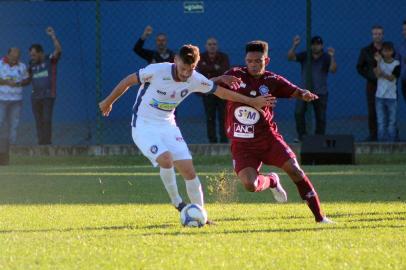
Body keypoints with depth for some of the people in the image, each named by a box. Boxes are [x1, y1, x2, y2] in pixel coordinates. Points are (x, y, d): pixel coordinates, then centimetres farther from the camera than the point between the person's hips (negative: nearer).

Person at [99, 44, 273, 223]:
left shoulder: (196, 80, -9)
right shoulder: (157, 71, -23)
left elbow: (222, 92, 6)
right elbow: (128, 81, -8)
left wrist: (252, 102, 10)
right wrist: (108, 102, 4)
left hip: (168, 126, 5)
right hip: (144, 126, -5)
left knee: (188, 169, -5)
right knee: (166, 159, -28)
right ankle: (177, 203, -7)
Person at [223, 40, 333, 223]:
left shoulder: (272, 81, 1)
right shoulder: (236, 75, 0)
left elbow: (295, 91, -7)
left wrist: (305, 94, -32)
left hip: (268, 139, 0)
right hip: (242, 145, 0)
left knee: (294, 170, -17)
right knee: (250, 185, -21)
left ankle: (319, 216, -9)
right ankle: (271, 181, 18)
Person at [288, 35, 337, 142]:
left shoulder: (326, 58, -1)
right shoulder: (304, 56, 2)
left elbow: (333, 70, -14)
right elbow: (290, 57, -7)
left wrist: (332, 57, -28)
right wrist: (294, 46, -20)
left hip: (320, 93, -1)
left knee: (320, 117, 4)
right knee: (298, 113, -15)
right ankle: (301, 135, -5)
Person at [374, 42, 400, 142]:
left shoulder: (396, 64, -2)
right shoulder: (380, 61, 2)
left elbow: (392, 78, -12)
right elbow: (377, 75, -13)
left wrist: (382, 74, -26)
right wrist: (378, 62, -20)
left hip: (391, 97, -1)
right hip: (380, 96, 1)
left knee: (392, 122, 2)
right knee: (381, 122, 3)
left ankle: (391, 142, 7)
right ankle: (381, 142, 7)